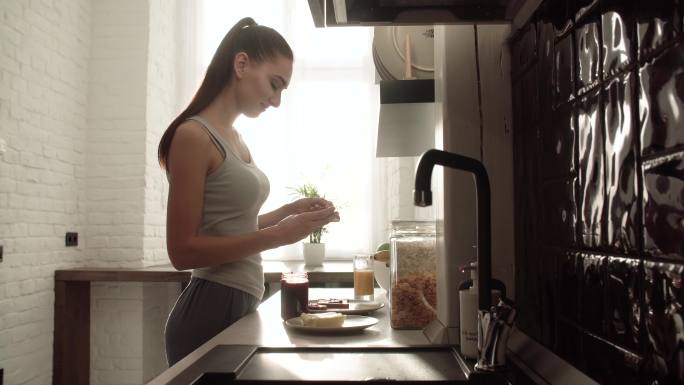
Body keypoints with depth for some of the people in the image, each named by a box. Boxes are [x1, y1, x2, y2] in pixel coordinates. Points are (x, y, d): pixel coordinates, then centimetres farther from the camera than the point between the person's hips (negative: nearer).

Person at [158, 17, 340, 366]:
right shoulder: (194, 135, -15)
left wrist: (289, 211, 2)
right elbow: (183, 251, -17)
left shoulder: (234, 138, 10)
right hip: (211, 310, -8)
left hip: (241, 305, 8)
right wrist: (278, 235, -20)